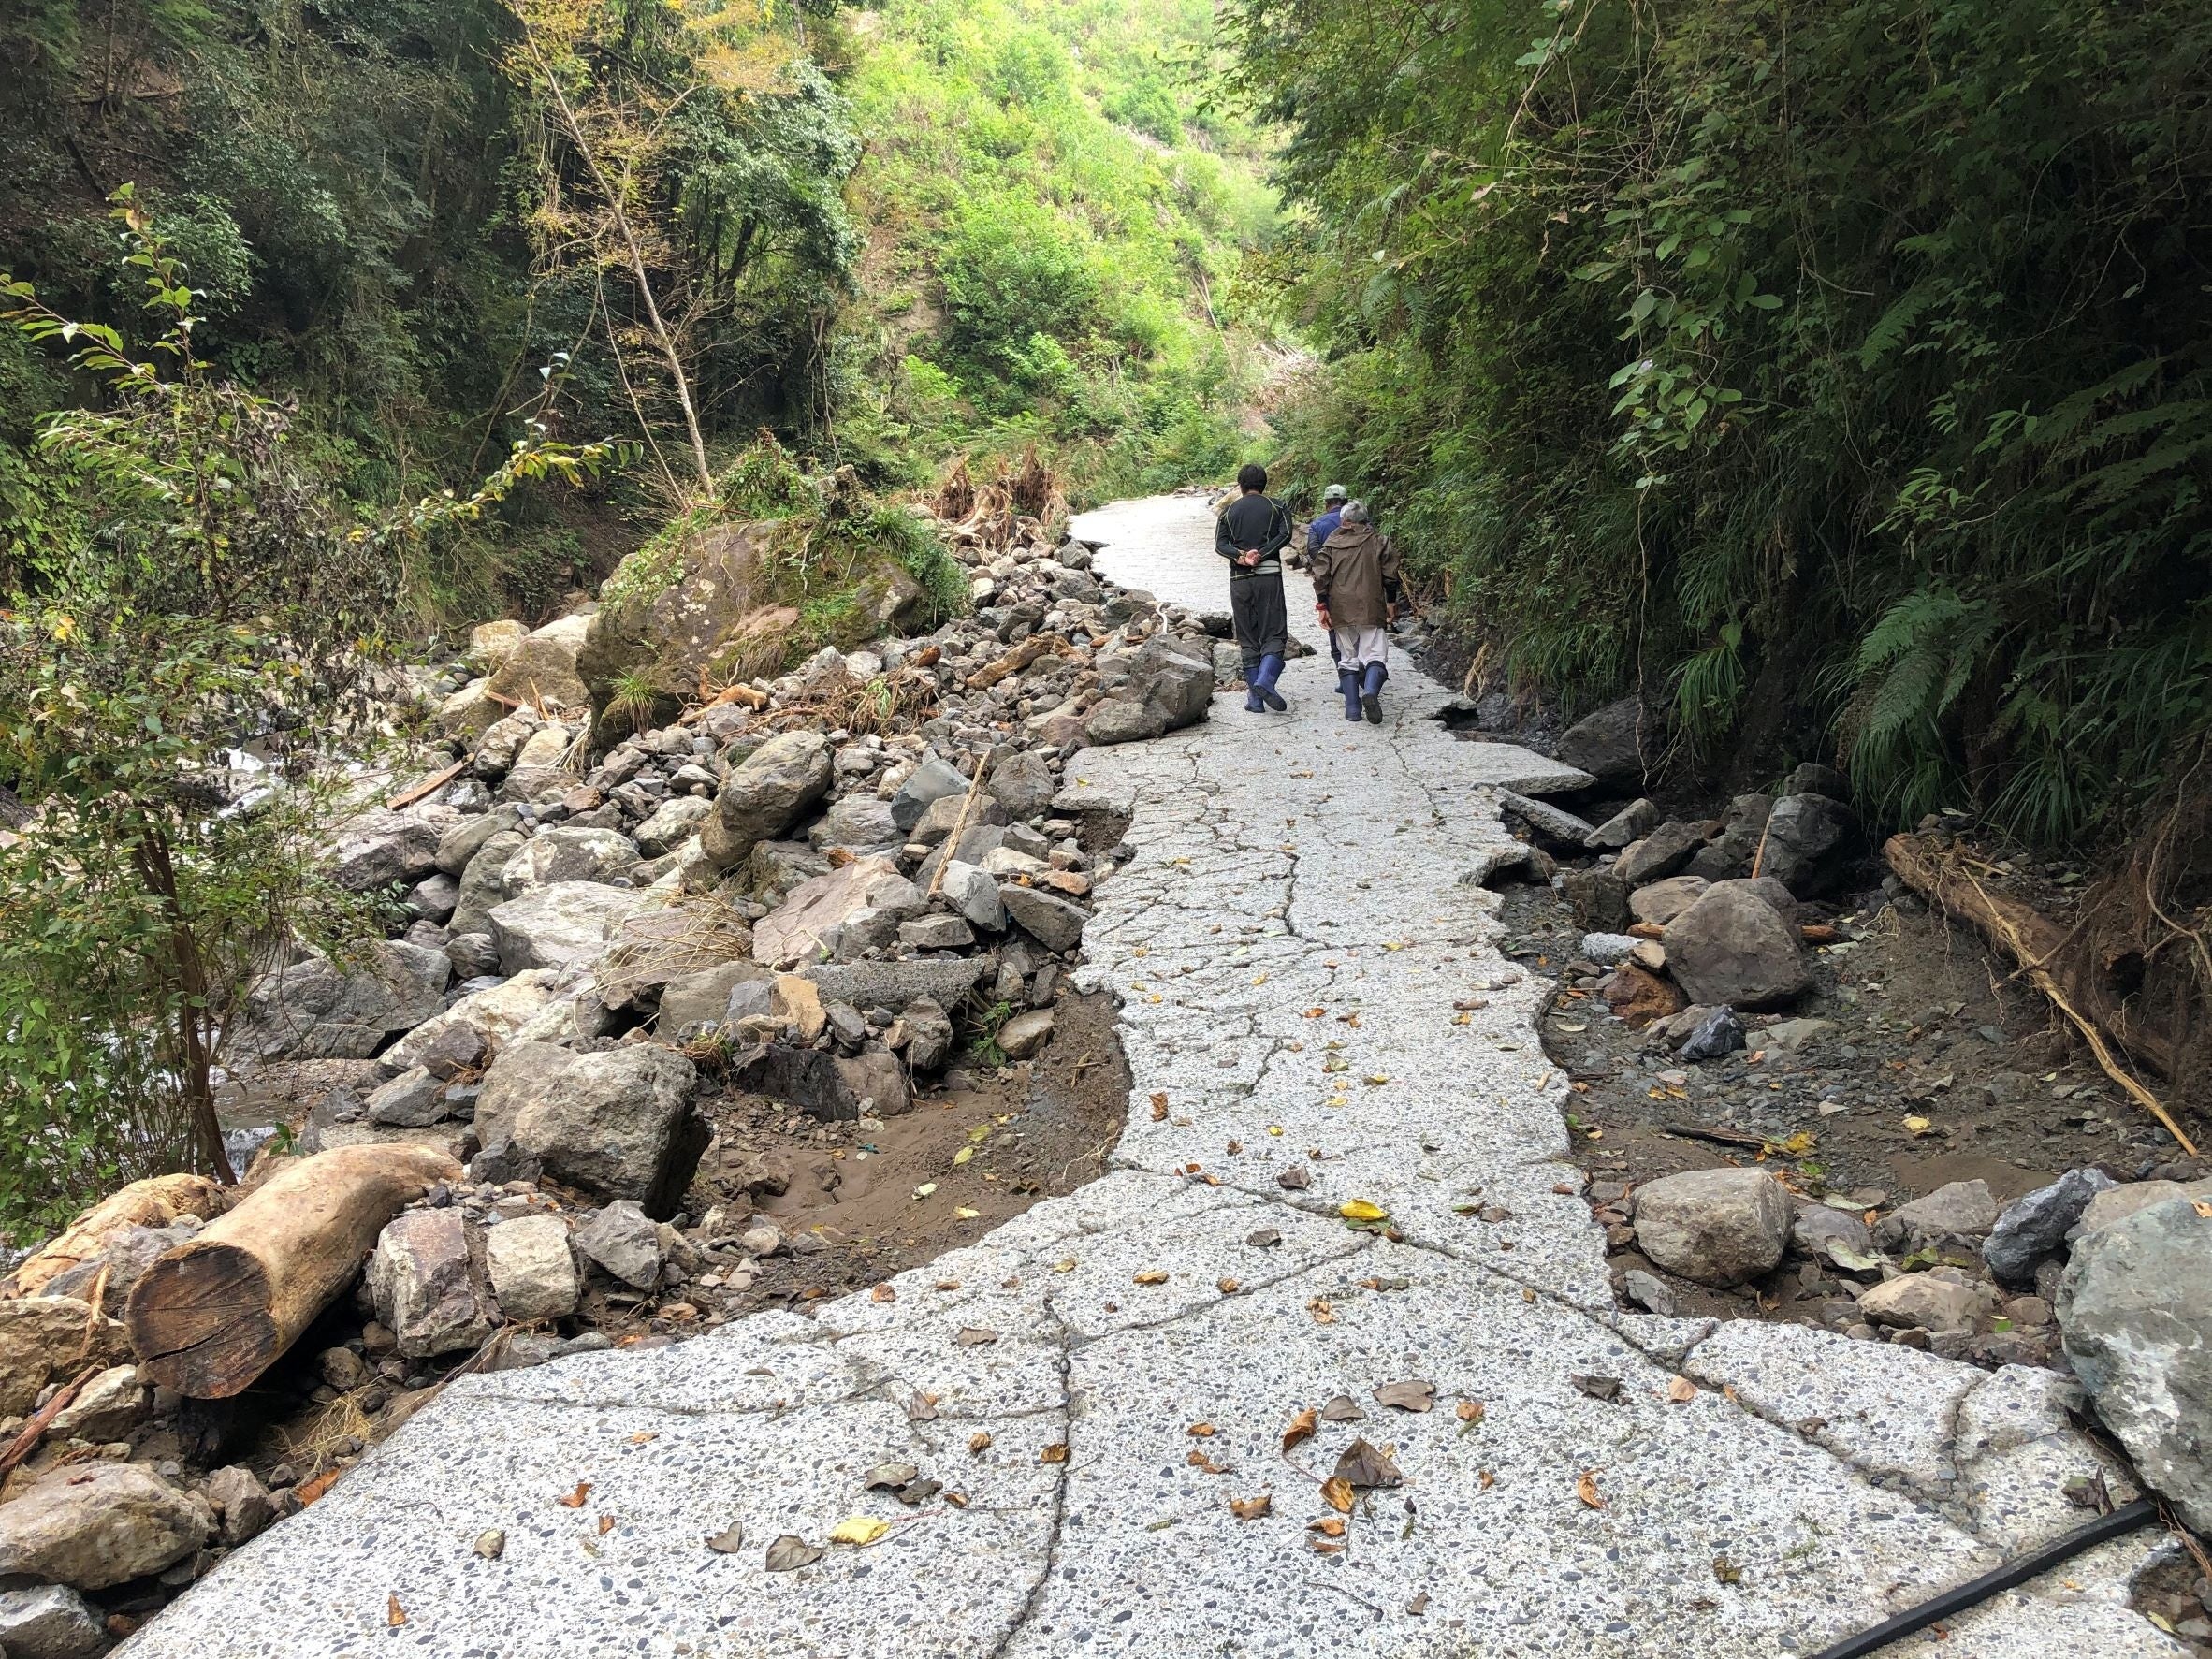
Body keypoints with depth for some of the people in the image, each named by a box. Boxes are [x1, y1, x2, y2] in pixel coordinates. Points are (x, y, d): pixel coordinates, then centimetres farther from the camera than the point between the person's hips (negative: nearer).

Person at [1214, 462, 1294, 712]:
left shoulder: (1228, 511, 12)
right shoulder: (1276, 507, 7)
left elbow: (1220, 544, -1)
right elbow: (1285, 535, -9)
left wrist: (1241, 557, -13)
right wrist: (1261, 555, -14)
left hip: (1239, 579, 2)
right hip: (1269, 576, -2)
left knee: (1248, 640, 7)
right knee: (1275, 635, -1)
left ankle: (1254, 698, 3)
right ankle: (1265, 680, -26)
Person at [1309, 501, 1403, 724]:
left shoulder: (1331, 543, 8)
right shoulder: (1379, 541, 6)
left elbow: (1320, 575, 1)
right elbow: (1390, 575, 4)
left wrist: (1322, 605, 4)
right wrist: (1391, 603, 15)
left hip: (1340, 611, 2)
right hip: (1371, 609, -2)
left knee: (1347, 658, 10)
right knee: (1375, 655, -1)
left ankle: (1352, 708, 3)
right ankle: (1370, 692, -30)